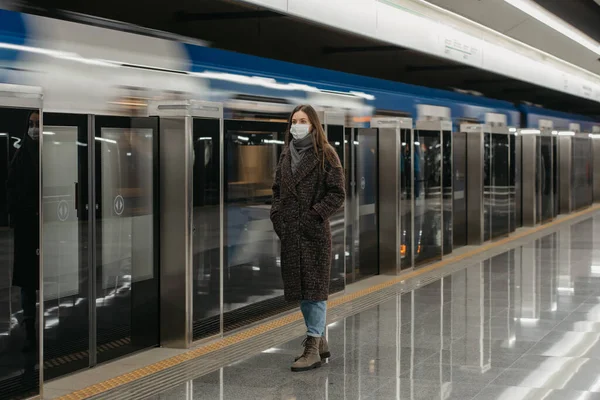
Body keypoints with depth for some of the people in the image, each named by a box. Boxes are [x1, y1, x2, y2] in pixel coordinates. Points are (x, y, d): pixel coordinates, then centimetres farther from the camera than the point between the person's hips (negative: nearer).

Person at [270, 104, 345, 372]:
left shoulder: (325, 156, -5)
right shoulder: (286, 155, 13)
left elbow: (337, 194, -8)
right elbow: (277, 189, 20)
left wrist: (315, 214, -16)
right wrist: (276, 214, 5)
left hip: (314, 232, -7)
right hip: (290, 233, 7)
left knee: (314, 288, -5)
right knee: (298, 288, 11)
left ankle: (313, 349, -4)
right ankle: (319, 341, 24)